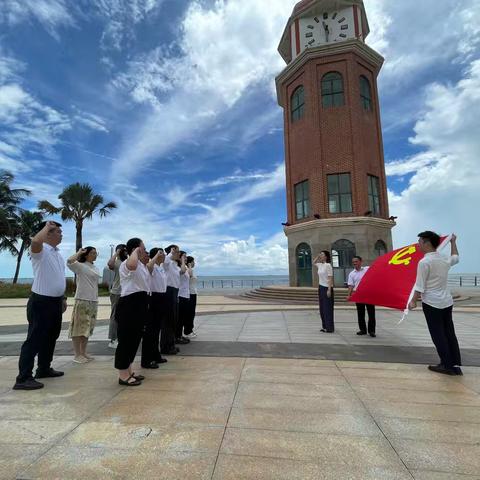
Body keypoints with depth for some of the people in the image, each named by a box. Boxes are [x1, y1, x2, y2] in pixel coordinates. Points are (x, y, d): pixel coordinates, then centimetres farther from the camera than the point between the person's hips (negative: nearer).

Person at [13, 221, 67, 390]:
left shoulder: (57, 253, 13)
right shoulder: (40, 250, -14)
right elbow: (35, 240, -41)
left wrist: (63, 298, 17)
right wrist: (47, 227, -22)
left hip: (55, 302, 9)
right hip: (41, 302, -9)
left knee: (50, 337, 18)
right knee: (34, 339, -2)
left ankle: (44, 369, 32)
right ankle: (23, 378, 8)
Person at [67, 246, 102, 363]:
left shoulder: (96, 269, 15)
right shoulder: (80, 266, -6)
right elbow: (69, 261, -28)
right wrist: (79, 252, -12)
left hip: (93, 301, 8)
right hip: (82, 300, -7)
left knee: (88, 328, 13)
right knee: (79, 327, -1)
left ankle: (83, 352, 24)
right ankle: (77, 354, 9)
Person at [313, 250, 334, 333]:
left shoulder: (328, 265, -13)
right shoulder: (320, 265, 9)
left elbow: (330, 278, -16)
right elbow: (314, 262, 31)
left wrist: (329, 290, -21)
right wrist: (317, 256, 13)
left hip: (327, 288, -8)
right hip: (321, 287, 8)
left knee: (327, 308, -3)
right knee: (322, 308, 12)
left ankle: (330, 328, 5)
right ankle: (325, 326, 21)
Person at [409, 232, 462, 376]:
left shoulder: (424, 262, -17)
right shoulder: (445, 259, 5)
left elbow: (420, 286, -17)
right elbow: (456, 258, 31)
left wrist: (413, 301, -8)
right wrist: (453, 242, 41)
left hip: (431, 303, -7)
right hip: (447, 302, 8)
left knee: (438, 335, 3)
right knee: (449, 333, 15)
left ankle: (447, 365, 10)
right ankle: (456, 365, 21)